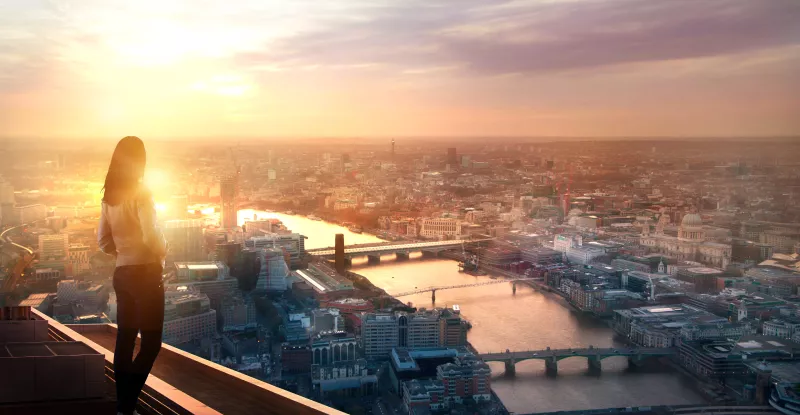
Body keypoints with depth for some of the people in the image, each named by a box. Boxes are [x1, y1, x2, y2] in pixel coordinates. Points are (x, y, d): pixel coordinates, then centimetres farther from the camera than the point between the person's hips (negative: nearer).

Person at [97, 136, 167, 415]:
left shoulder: (109, 196, 9)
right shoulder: (140, 192, -13)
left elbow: (103, 240, 14)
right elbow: (151, 235, -22)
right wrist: (163, 252, -4)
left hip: (122, 273, 8)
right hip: (145, 272, -7)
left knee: (125, 339, 11)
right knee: (151, 342, -1)